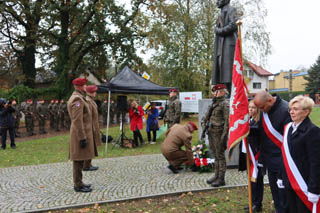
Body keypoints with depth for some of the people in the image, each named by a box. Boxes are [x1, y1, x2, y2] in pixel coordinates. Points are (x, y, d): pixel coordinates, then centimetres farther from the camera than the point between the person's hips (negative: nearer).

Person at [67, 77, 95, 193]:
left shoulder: (78, 98, 16)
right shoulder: (77, 99, -17)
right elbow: (77, 121, -23)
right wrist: (82, 138, -23)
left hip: (82, 133, 10)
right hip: (81, 133, -10)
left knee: (79, 160, 15)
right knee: (78, 160, -3)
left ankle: (78, 182, 24)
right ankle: (78, 185, 5)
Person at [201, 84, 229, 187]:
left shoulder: (224, 104, -12)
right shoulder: (213, 104, 15)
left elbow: (227, 121, -18)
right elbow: (206, 116, 22)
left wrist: (224, 136, -21)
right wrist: (203, 123, 6)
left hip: (219, 133, -8)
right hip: (211, 132, 8)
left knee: (220, 156, -1)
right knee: (215, 155, 16)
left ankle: (221, 179, 7)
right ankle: (216, 175, 27)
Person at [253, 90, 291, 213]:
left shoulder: (285, 110, -22)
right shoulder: (265, 110, 4)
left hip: (281, 160, -8)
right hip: (269, 158, 8)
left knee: (282, 191, 1)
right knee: (273, 187, 20)